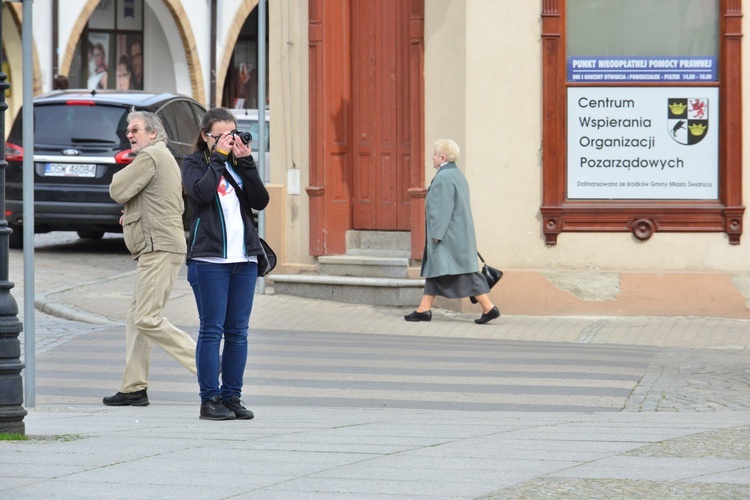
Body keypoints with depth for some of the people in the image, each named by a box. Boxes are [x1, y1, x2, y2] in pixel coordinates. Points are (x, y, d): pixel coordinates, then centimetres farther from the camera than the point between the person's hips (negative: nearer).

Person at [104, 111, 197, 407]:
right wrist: (134, 213, 20)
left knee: (147, 319, -15)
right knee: (137, 319, 10)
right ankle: (133, 388, 9)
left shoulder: (150, 155, -10)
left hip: (159, 247, -11)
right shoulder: (166, 158, 24)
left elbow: (118, 191, -13)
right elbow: (178, 206, 31)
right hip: (158, 249, 11)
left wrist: (120, 175, 8)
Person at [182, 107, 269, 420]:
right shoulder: (195, 164, 4)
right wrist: (219, 157, -12)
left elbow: (260, 201, 1)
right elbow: (201, 192, -17)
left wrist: (245, 163, -6)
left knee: (238, 332, 5)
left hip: (244, 259, 4)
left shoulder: (238, 163, 14)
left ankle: (232, 397, 10)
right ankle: (209, 400, -1)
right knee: (212, 330, -4)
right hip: (209, 258, -4)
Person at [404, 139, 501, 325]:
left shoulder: (443, 178, -17)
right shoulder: (457, 175, 14)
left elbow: (442, 209, -22)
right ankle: (424, 309, 12)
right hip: (459, 232, 11)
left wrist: (437, 235, -20)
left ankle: (489, 308, -8)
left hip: (447, 234, -11)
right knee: (435, 271, 12)